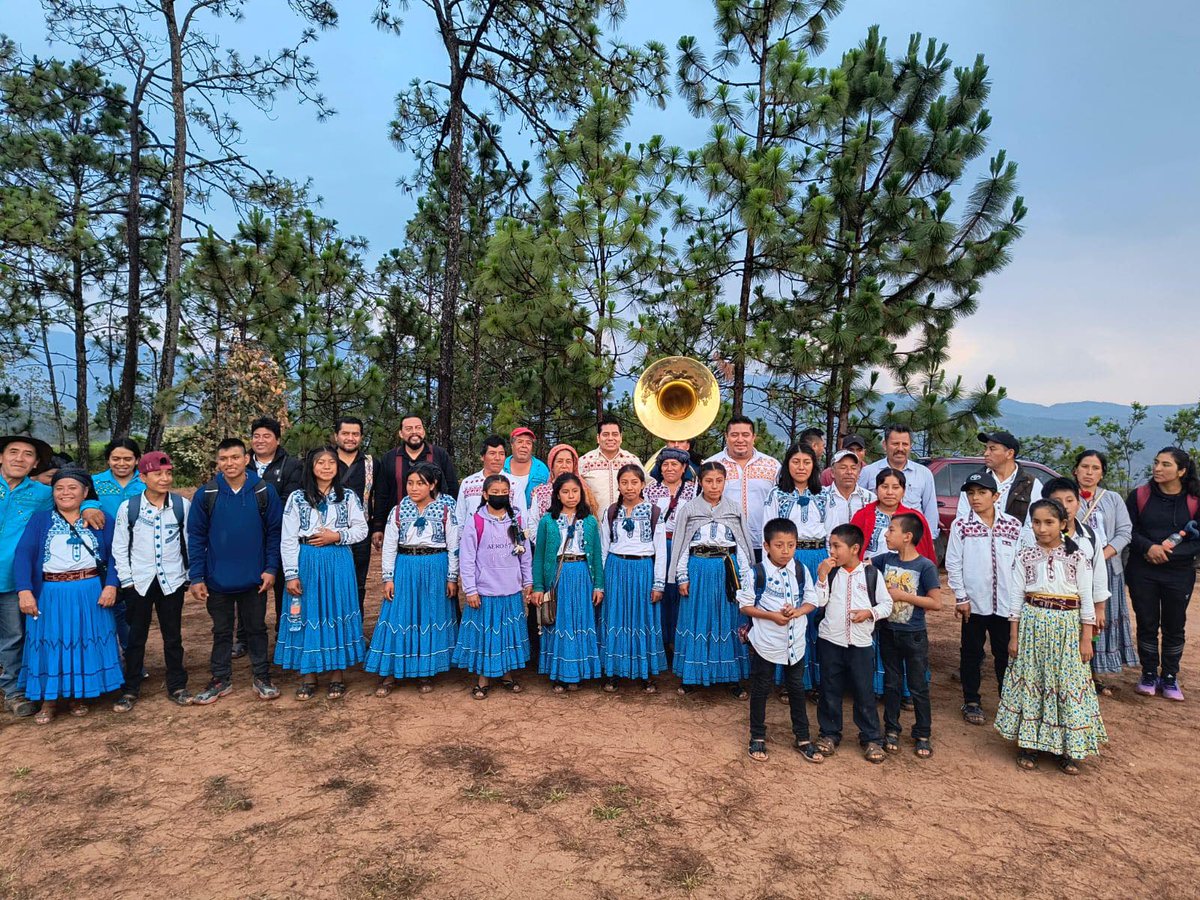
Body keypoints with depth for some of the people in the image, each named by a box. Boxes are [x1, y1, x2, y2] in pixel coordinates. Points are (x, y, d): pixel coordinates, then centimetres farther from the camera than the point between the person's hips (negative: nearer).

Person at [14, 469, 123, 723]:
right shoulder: (40, 519, 4)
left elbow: (113, 555, 0)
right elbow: (23, 555, -5)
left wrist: (111, 585, -13)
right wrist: (24, 590, -17)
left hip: (90, 593, 0)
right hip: (51, 594, 0)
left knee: (86, 643, 7)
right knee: (50, 644, 5)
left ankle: (79, 695, 23)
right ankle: (48, 700, 20)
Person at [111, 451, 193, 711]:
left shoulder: (183, 505, -3)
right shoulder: (128, 507, -5)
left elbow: (190, 542, 4)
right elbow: (119, 547, 2)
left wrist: (192, 575, 4)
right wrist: (127, 579, -2)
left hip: (172, 580, 0)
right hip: (139, 582, 0)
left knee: (173, 636, 9)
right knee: (136, 636, 9)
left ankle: (177, 686, 21)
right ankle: (131, 689, 23)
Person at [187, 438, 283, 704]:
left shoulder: (264, 492, -6)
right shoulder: (205, 494, -5)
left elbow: (274, 532, -2)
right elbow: (196, 537, -2)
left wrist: (271, 568, -8)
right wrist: (196, 577, -5)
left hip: (254, 579, -1)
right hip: (217, 580, 1)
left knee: (256, 629, 12)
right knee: (221, 631, 15)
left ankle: (262, 677, 25)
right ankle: (221, 680, 29)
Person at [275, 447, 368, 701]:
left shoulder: (348, 496, 4)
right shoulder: (297, 498, 1)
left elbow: (361, 529, 6)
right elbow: (287, 539, -1)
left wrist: (337, 536, -11)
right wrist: (291, 574, -6)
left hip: (339, 563, 1)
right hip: (307, 563, 0)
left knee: (338, 614, 4)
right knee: (308, 615, 4)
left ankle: (337, 675, 15)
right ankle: (308, 676, 17)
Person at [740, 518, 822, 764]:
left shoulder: (801, 571, -4)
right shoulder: (757, 573, -14)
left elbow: (812, 601, 4)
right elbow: (745, 605, -9)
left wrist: (797, 611, -17)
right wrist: (772, 616, -21)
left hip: (795, 641, 3)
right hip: (765, 641, -3)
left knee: (797, 688, 15)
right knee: (760, 690, 10)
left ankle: (802, 737, 30)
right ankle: (758, 737, 26)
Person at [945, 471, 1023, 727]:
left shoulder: (1013, 525, 1)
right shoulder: (960, 525, -4)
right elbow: (953, 563, -3)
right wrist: (961, 597, -6)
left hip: (1006, 602, 1)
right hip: (974, 601, -1)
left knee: (1006, 653, 11)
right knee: (971, 653, 10)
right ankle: (971, 702, 22)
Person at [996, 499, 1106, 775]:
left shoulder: (1077, 557, -1)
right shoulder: (1024, 556, 0)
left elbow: (1086, 599, 0)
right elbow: (1016, 598, 1)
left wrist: (1086, 638, -2)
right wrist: (1014, 636, -1)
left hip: (1066, 627, 0)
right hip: (1032, 625, 0)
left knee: (1068, 683, 4)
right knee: (1030, 681, 5)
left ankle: (1068, 748, 19)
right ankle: (1028, 744, 17)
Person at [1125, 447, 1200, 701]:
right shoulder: (1140, 496, -1)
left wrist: (1170, 552, -18)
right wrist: (1149, 547, -19)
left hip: (1179, 573, 0)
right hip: (1142, 572, 0)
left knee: (1174, 627, 8)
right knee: (1147, 624, 7)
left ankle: (1169, 678, 22)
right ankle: (1149, 674, 20)